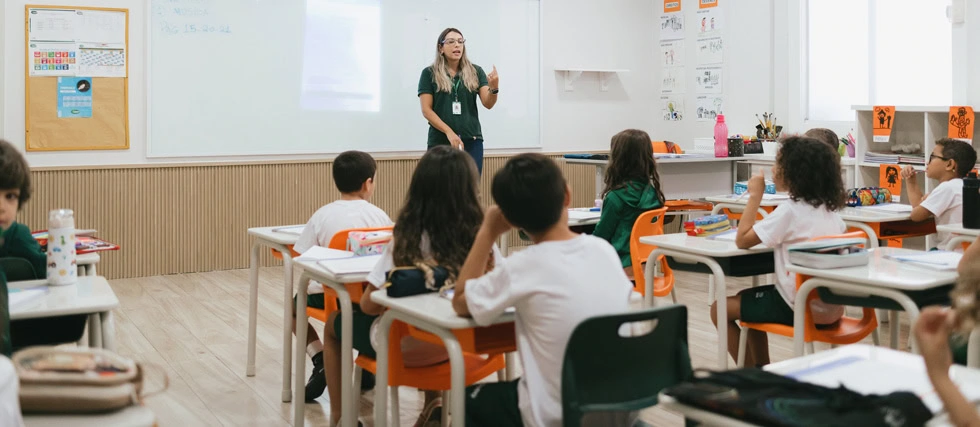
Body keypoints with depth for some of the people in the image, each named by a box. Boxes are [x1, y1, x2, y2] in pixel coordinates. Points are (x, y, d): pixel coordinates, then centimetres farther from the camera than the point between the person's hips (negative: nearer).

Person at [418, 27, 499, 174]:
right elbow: (426, 110, -4)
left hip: (471, 141, 2)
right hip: (440, 141, -1)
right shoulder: (429, 74, 1)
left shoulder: (475, 72, 6)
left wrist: (494, 88, -24)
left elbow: (488, 104, -2)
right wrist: (449, 132, -15)